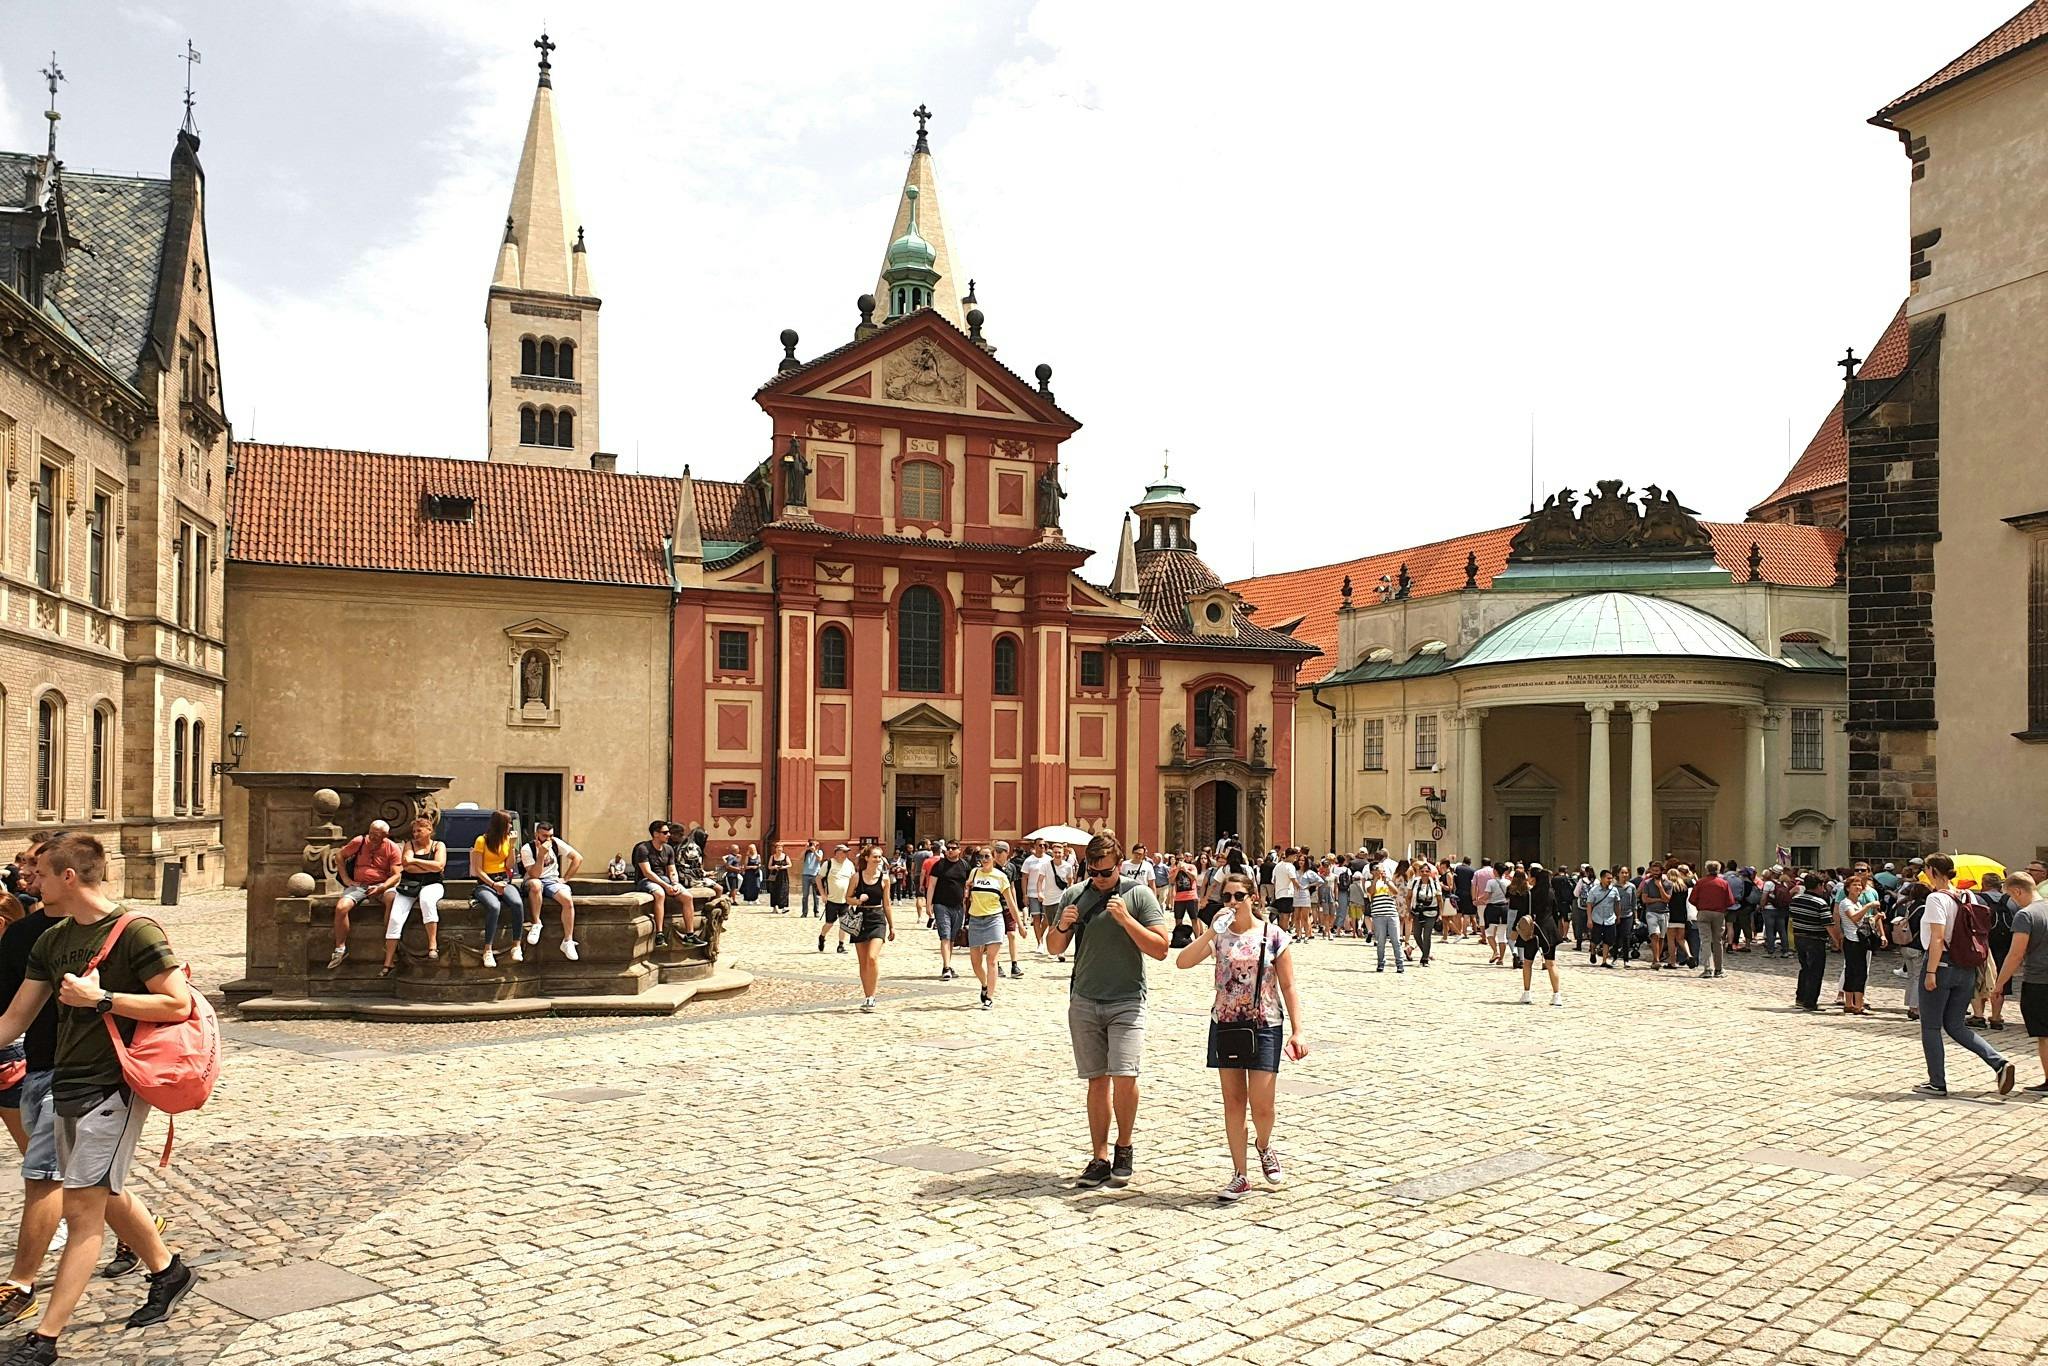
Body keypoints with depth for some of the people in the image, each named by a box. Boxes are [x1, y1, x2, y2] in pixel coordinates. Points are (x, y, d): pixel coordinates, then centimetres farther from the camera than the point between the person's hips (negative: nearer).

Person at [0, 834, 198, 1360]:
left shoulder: (136, 932, -14)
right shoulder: (52, 941, 9)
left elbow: (179, 1004, -18)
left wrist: (101, 998, -20)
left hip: (113, 1088, -8)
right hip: (67, 1084, 8)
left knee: (81, 1210, -5)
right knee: (107, 1197, 20)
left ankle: (44, 1338, 2)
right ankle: (169, 1271, 38)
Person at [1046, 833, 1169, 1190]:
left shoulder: (1139, 894, -3)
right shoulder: (1073, 895, 7)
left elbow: (1160, 949, -7)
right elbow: (1054, 948, 15)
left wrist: (1126, 919, -18)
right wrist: (1062, 926, -7)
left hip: (1127, 1002, -3)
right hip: (1084, 1002, 3)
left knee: (1124, 1077, -13)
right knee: (1097, 1080, 4)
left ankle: (1123, 1148, 9)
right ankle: (1100, 1158, 12)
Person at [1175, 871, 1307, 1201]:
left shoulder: (1274, 936, -4)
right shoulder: (1218, 935, 1)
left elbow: (1288, 988, -1)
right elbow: (1182, 962, -15)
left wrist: (1297, 1031, -7)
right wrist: (1211, 932, -21)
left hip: (1265, 1026, -2)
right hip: (1225, 1024, 2)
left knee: (1261, 1104, -4)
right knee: (1233, 1102, 6)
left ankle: (1264, 1147, 30)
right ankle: (1240, 1177, 17)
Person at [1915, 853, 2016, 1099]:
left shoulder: (1936, 898, -14)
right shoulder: (1969, 898, 9)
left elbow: (1938, 938, -20)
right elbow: (1983, 939, 11)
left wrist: (1930, 972, -19)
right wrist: (1986, 968, 17)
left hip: (1942, 967, -7)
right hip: (1966, 970, 7)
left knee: (1930, 1027, 5)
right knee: (1955, 1025, 16)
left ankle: (1937, 1083, 9)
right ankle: (1999, 1063, -1)